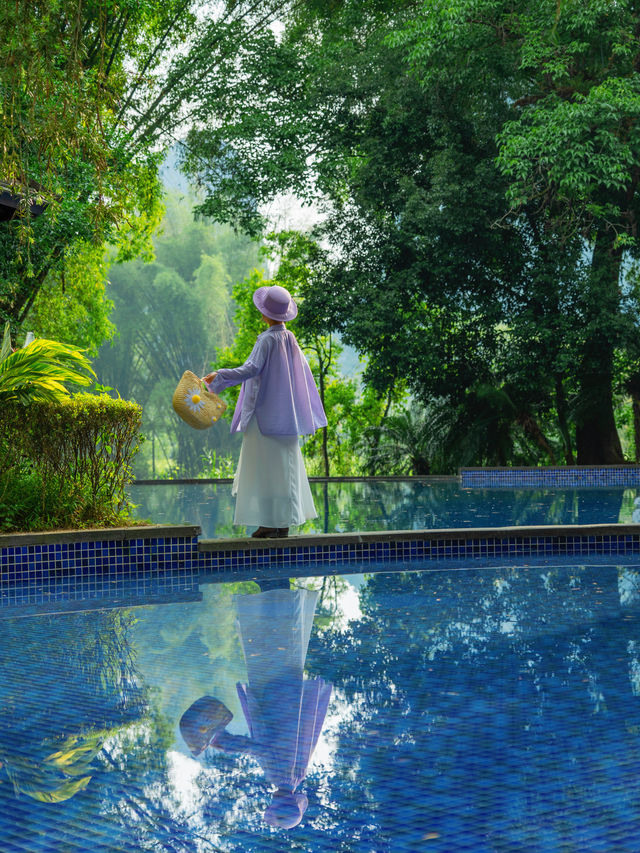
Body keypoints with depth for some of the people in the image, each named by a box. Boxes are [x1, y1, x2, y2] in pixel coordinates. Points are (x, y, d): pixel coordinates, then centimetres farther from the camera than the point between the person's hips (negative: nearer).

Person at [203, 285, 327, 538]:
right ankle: (285, 522, 12)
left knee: (266, 465, -5)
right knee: (285, 465, 9)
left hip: (265, 413, -8)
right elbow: (304, 373, 17)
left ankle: (269, 523, -6)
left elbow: (252, 368, -25)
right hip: (286, 415, 8)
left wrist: (219, 376, -28)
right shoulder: (290, 339, 9)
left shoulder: (268, 340, -13)